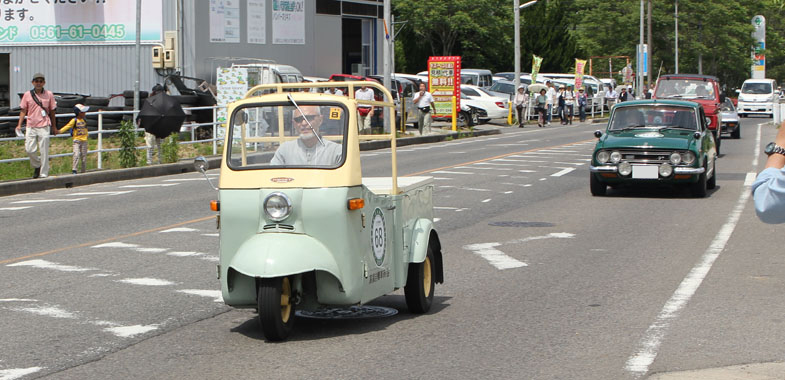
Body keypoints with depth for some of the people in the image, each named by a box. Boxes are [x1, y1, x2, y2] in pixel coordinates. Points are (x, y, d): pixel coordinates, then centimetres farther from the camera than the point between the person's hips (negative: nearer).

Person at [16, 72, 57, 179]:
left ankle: (43, 174, 6)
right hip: (31, 127, 1)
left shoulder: (49, 95, 3)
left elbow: (52, 111, 10)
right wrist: (19, 125, -2)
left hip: (44, 127, -1)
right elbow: (23, 110, 7)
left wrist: (54, 127, 15)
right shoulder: (27, 95, 3)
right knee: (29, 150, -3)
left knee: (44, 152, -2)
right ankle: (37, 166, 26)